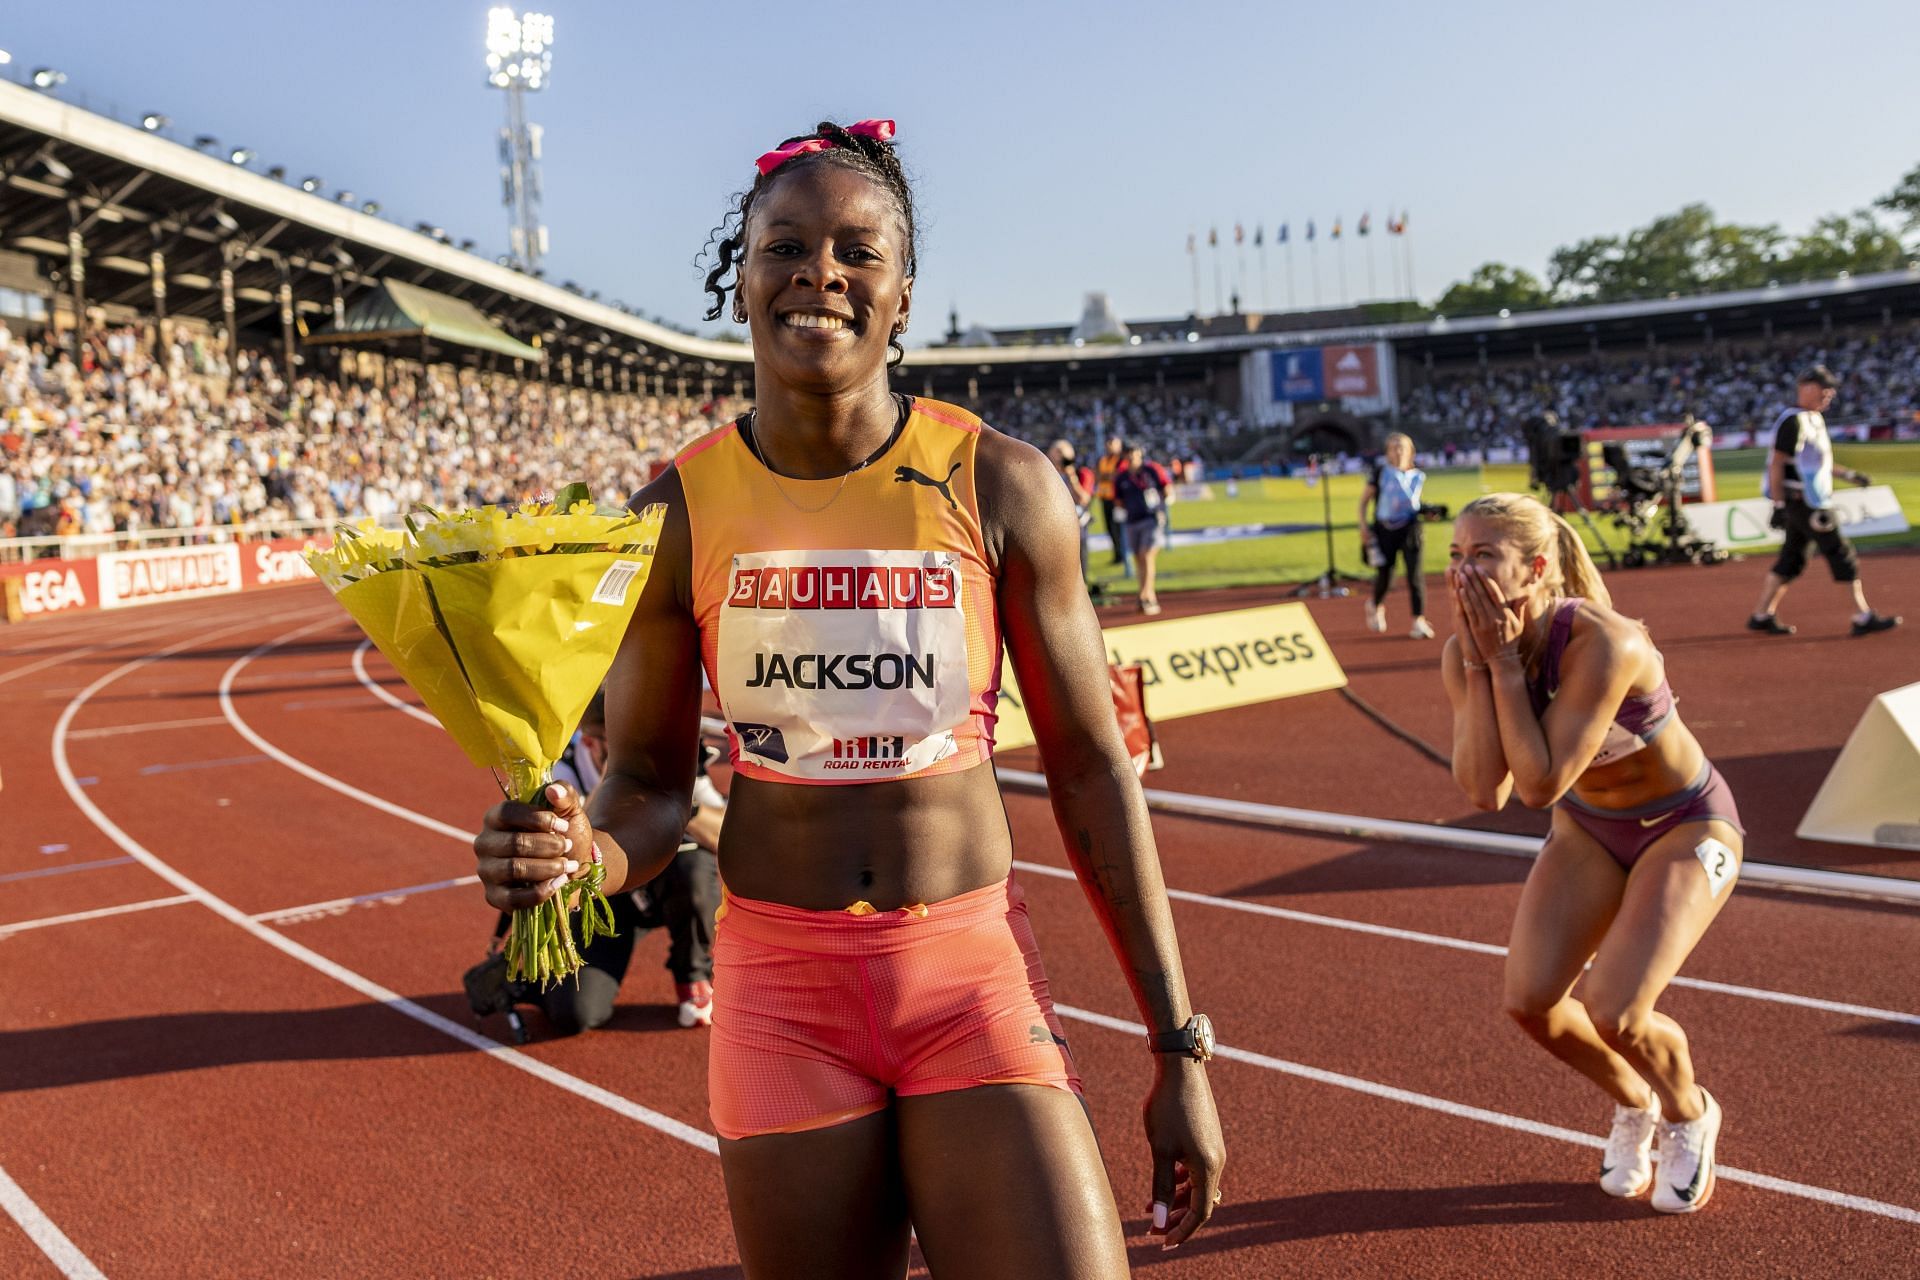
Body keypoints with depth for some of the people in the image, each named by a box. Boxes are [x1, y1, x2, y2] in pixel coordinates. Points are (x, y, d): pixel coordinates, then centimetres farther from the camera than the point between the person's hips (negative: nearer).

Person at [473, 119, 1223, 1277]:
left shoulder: (998, 485, -5)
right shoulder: (679, 511, -3)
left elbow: (1091, 768, 0)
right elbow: (650, 782, 5)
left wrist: (1179, 1048, 0)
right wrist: (583, 854, -20)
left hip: (974, 974, -1)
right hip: (781, 988, 1)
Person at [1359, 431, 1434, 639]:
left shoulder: (1418, 476, 5)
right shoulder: (1381, 472, -2)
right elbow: (1364, 499, 2)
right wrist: (1363, 526, -5)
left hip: (1409, 528, 1)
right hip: (1384, 529, -1)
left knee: (1415, 573, -11)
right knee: (1384, 575, 7)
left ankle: (1419, 621, -8)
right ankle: (1376, 606, 39)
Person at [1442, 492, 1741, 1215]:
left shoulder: (1602, 643, -34)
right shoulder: (1463, 654, -16)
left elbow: (1540, 786, -36)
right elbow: (1482, 790, -25)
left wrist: (1505, 661, -35)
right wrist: (1479, 663, -31)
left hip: (1687, 825, -6)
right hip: (1590, 828, 6)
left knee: (1612, 1013, -19)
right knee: (1529, 1000, -9)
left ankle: (1689, 1115, 16)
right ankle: (1632, 1104, 23)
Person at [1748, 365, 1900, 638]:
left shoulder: (1815, 419, 16)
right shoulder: (1793, 421, -15)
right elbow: (1776, 464, -19)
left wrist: (1848, 474, 19)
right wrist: (1779, 506, -22)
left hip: (1812, 500, 10)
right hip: (1803, 501, -10)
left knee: (1791, 559, 12)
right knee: (1841, 553, -8)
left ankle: (1762, 616, 17)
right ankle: (1863, 618, -6)